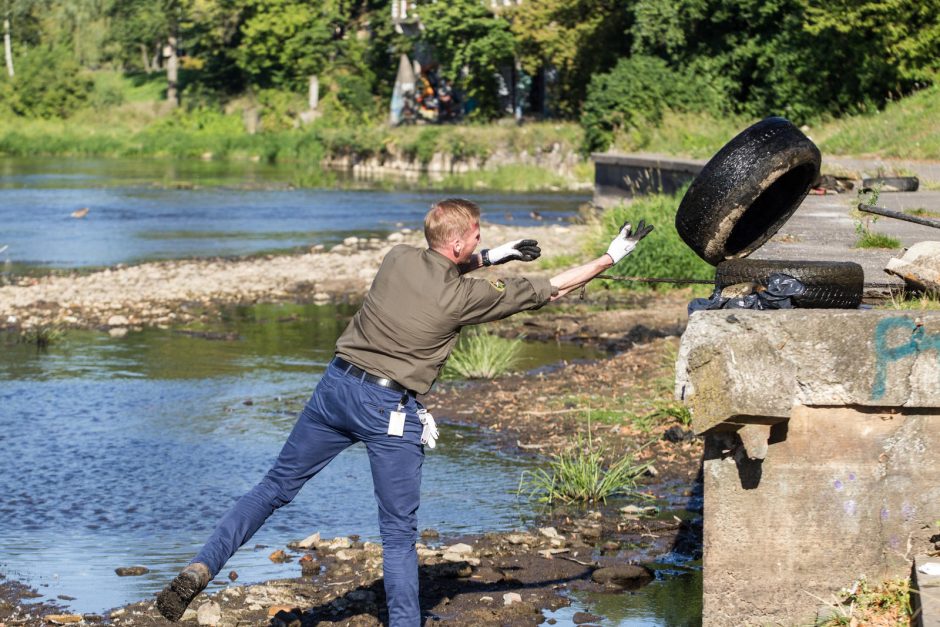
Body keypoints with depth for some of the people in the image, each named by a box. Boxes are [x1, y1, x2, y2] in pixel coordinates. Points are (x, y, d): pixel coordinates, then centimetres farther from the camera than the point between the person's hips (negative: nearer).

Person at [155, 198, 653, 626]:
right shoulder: (466, 295, -9)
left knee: (276, 488, 10)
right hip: (391, 412, -4)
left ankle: (201, 568, -1)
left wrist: (490, 257, 23)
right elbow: (553, 289, -1)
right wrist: (611, 257, 8)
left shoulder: (399, 259, 2)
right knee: (399, 532, 7)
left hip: (337, 386, 4)